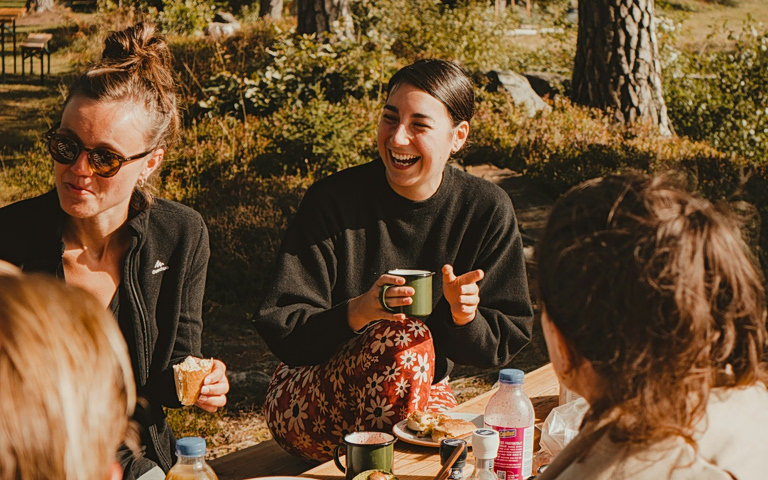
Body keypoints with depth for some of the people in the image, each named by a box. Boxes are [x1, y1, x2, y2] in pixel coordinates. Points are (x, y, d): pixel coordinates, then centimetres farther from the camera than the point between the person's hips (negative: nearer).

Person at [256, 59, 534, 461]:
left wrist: (465, 317, -23)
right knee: (406, 338, -31)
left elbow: (505, 341, -1)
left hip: (423, 395, 3)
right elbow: (281, 331, -15)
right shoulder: (333, 199, -12)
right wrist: (359, 311, -33)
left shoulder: (487, 210, -4)